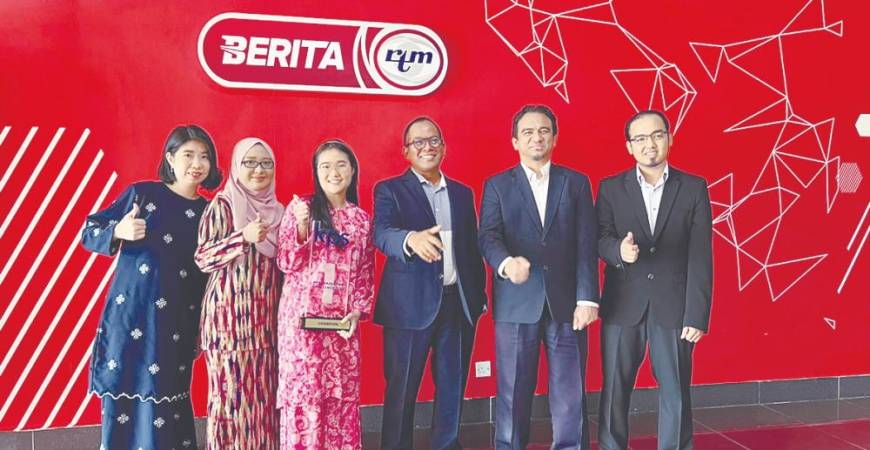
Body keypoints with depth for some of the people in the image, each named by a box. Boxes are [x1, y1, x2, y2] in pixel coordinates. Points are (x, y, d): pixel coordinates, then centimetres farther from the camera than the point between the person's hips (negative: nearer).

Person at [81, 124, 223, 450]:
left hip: (177, 326, 2)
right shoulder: (142, 193, 0)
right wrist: (119, 232, -18)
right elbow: (88, 232, 3)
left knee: (165, 408, 3)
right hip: (130, 317, -2)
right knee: (124, 408, 1)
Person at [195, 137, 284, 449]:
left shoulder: (277, 210, 12)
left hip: (266, 316, 5)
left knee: (264, 391, 8)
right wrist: (244, 237, -21)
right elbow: (202, 259, -11)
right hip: (230, 314, -5)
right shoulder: (223, 205, -4)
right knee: (232, 389, -2)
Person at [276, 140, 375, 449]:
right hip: (303, 317, -3)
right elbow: (287, 263, -3)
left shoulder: (361, 219, 10)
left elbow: (366, 273, 10)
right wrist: (302, 225, -17)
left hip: (343, 320, 3)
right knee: (304, 392, -2)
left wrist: (357, 312, -4)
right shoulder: (300, 208, 2)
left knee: (344, 393, 6)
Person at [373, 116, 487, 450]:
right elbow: (382, 234, -19)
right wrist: (412, 239, -41)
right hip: (410, 305, -4)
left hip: (458, 302, 4)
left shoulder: (462, 193, 14)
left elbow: (472, 248, 15)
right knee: (402, 388, 4)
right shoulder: (390, 190, 0)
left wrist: (479, 295, 8)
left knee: (452, 385, 13)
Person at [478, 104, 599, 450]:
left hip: (566, 303, 1)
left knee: (571, 395, 3)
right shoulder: (497, 185, 8)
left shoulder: (576, 182, 11)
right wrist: (506, 262, -29)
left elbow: (587, 244, 3)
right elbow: (488, 236, -6)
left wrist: (587, 298, -6)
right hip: (516, 303, 0)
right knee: (513, 394, 6)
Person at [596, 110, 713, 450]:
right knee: (615, 389, 7)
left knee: (676, 391, 5)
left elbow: (700, 256, -1)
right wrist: (619, 250, -26)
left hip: (674, 305, 0)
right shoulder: (611, 188, 6)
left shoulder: (694, 188, 3)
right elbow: (600, 239, -2)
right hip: (623, 305, 1)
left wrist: (698, 314, -8)